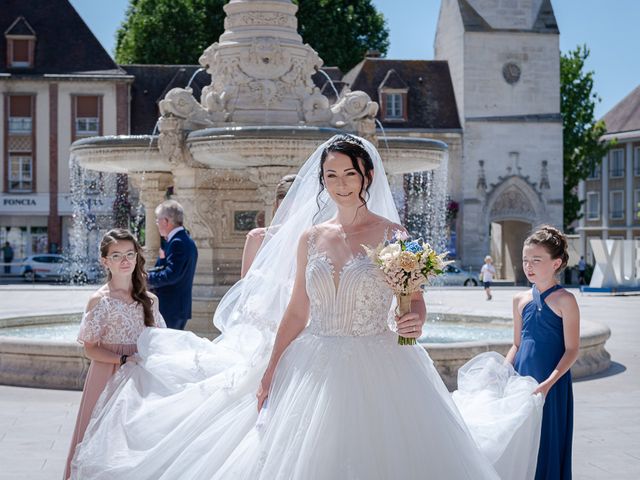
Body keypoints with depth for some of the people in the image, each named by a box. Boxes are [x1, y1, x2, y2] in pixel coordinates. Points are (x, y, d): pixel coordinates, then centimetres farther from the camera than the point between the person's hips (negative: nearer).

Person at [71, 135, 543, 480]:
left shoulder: (393, 234, -1)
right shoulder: (309, 237, 8)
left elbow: (415, 302, 1)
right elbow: (295, 312, 9)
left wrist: (414, 322, -22)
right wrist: (268, 372, 5)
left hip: (380, 372, -3)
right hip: (316, 371, 3)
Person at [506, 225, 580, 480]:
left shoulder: (564, 300, -9)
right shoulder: (521, 299, 8)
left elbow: (572, 350, -11)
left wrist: (549, 383, -20)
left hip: (552, 383, -5)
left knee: (548, 442, 1)